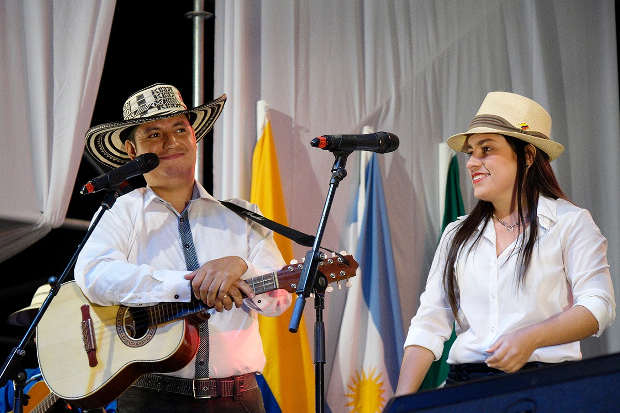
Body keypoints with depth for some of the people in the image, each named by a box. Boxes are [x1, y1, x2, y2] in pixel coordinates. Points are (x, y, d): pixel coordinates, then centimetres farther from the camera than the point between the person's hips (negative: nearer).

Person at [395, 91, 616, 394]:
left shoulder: (569, 223, 5)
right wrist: (402, 400, 0)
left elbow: (598, 306, -3)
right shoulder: (457, 235, 18)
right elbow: (430, 323, 12)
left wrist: (530, 338, -18)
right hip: (464, 381, 4)